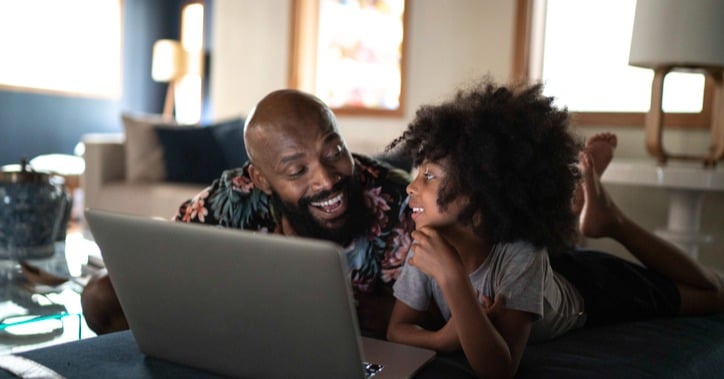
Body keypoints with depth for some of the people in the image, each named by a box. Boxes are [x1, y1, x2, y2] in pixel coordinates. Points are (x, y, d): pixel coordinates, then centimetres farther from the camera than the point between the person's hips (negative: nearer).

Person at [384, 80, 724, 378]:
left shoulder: (521, 255, -46)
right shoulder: (428, 245, -34)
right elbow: (397, 329, -27)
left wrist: (452, 276, -61)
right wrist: (443, 338, -48)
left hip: (585, 289, -4)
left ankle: (611, 220, 19)